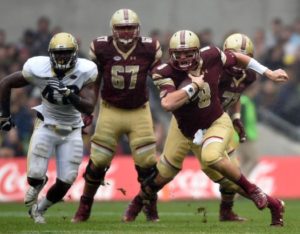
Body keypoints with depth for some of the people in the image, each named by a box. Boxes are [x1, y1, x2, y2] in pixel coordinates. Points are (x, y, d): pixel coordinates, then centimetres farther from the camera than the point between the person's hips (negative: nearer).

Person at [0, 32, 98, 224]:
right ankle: (37, 184, 28)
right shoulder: (38, 68, -19)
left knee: (65, 182, -4)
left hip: (72, 130, 1)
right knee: (35, 176, -12)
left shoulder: (85, 71, -18)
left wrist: (68, 94, -37)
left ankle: (39, 208, 26)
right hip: (47, 125, -1)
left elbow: (89, 108, -22)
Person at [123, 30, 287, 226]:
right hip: (185, 127, 1)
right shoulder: (166, 73, -27)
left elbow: (236, 58, 1)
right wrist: (193, 85, -38)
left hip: (216, 123, -1)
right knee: (165, 173, 10)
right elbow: (168, 104, -43)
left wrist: (268, 73, 6)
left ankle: (254, 192, -13)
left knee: (211, 157, -31)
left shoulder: (211, 57, -21)